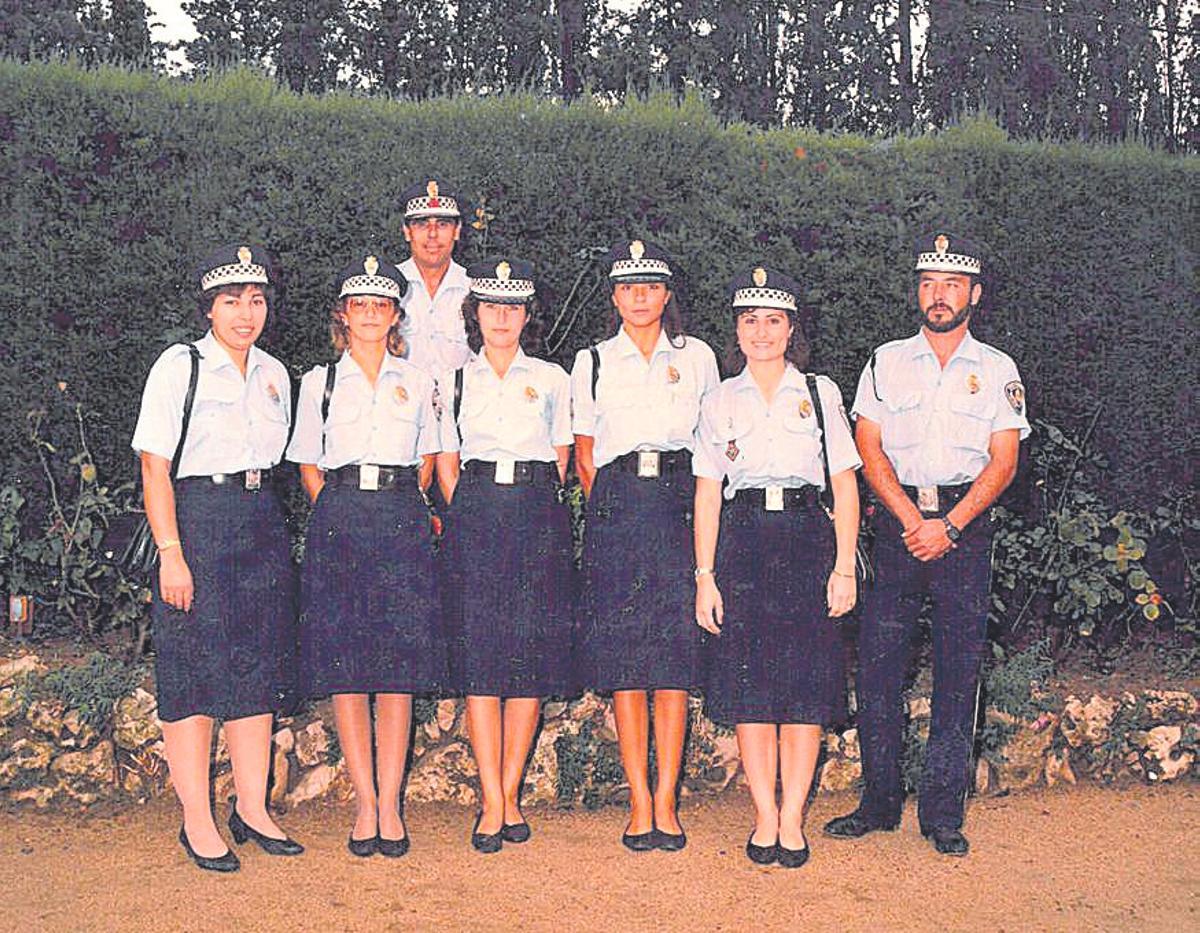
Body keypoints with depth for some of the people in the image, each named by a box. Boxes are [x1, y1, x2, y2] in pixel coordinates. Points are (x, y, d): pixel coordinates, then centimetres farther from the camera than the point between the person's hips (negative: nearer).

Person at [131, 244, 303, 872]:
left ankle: (252, 808, 17)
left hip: (262, 525, 6)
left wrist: (264, 516, 9)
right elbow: (154, 468, -8)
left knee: (257, 665, 7)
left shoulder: (273, 374, 12)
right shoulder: (179, 367, -4)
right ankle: (197, 821, 5)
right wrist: (171, 553, -15)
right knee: (194, 668, -3)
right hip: (196, 520, -5)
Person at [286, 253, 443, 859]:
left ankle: (391, 804, 4)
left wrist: (399, 507, 9)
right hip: (338, 521, 0)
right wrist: (340, 513, 4)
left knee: (399, 671, -3)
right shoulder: (318, 382, 10)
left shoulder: (417, 383, 12)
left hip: (402, 523, 0)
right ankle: (365, 804, 8)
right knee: (344, 671, -1)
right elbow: (308, 467, 14)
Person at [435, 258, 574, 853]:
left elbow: (560, 459, 15)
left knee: (531, 653, -3)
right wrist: (469, 514, 5)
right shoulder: (454, 381, 11)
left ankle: (510, 794, 8)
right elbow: (446, 463, 14)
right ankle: (493, 804, -2)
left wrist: (531, 507, 7)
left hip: (538, 519, 0)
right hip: (473, 519, 0)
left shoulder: (552, 379, 11)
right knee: (479, 653, -6)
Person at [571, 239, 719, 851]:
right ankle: (640, 804, 5)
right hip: (615, 509, 0)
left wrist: (703, 513, 5)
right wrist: (609, 509, 4)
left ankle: (666, 802, 3)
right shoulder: (592, 362, 11)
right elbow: (584, 456, 14)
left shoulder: (697, 356, 11)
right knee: (623, 659, -2)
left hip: (681, 507, 0)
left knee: (676, 654, -4)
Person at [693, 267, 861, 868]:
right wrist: (705, 576, -1)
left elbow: (844, 484, 6)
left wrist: (844, 567, -2)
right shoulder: (719, 402, 10)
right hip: (741, 543, 1)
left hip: (807, 537, 0)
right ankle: (765, 818, 9)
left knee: (806, 686, -2)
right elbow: (707, 493, 7)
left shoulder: (820, 393, 9)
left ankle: (792, 819, 6)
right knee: (748, 685, 0)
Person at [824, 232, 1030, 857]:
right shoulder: (887, 362, 9)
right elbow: (869, 450, 2)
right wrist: (912, 521, -10)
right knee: (877, 664, -2)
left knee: (959, 670, 1)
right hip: (897, 520, 0)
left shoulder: (997, 370, 8)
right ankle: (879, 802, 10)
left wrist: (949, 525, -12)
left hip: (967, 524, 0)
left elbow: (1003, 461, 1)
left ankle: (942, 814, 9)